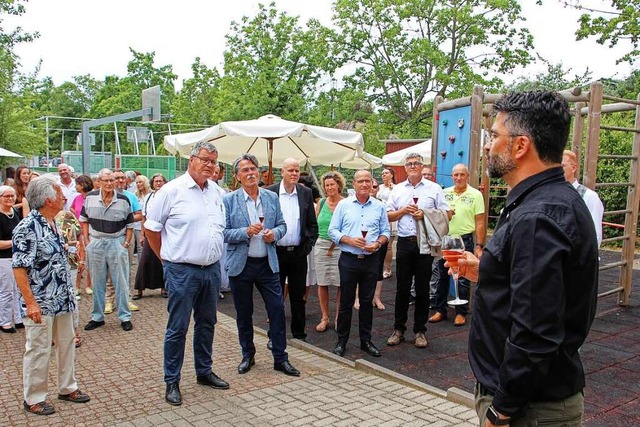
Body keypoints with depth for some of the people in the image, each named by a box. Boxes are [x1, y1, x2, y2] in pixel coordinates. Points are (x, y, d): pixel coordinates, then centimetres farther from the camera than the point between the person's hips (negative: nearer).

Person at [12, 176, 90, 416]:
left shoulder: (54, 224, 8)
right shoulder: (27, 227, -17)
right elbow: (19, 268, -19)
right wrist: (30, 302, -21)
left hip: (63, 299, 8)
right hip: (41, 303, -8)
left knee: (67, 344, 16)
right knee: (38, 350, 4)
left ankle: (67, 388, 31)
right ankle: (33, 399, 20)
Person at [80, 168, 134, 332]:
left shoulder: (123, 200, -2)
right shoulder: (90, 198, 1)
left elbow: (129, 225, 4)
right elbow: (84, 220, 10)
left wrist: (127, 243, -4)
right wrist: (87, 241, 2)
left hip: (117, 243, -1)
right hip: (95, 243, 2)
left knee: (121, 282, 3)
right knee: (97, 283, 11)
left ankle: (125, 317, 14)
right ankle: (97, 317, 24)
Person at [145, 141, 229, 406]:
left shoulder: (216, 191, 8)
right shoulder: (172, 190, -9)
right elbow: (150, 228, -3)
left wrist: (214, 255, 14)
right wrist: (167, 258, 1)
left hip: (212, 269, 6)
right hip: (182, 271, -6)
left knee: (206, 324, 17)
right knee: (178, 328, 3)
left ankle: (204, 372, 34)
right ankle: (172, 382, 17)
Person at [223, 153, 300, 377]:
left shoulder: (272, 197, 5)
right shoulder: (229, 200, -5)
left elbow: (282, 225, 10)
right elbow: (223, 233, -7)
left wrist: (274, 233, -11)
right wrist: (246, 232, -21)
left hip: (267, 263, 2)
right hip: (240, 264, -2)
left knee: (277, 309, 1)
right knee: (243, 313, 11)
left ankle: (280, 358, 14)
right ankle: (247, 355, 29)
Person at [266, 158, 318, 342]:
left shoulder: (306, 193, 5)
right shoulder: (269, 192, -2)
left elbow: (312, 223, 8)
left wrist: (309, 244, 0)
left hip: (298, 253, 2)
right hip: (276, 252, -2)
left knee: (298, 296, 11)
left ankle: (299, 333, 24)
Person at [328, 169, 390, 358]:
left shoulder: (379, 207, 6)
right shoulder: (343, 205, 1)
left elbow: (386, 232, 8)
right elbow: (333, 231, -1)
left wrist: (377, 244, -12)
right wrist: (350, 240, -15)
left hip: (371, 260, 2)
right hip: (349, 259, -1)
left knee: (367, 302, 10)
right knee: (346, 302, 4)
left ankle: (366, 341, 22)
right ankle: (341, 341, 16)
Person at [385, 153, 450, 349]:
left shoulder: (434, 188, 4)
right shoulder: (397, 190, 11)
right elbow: (388, 216, 9)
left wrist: (425, 214, -12)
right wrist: (404, 210, -7)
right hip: (404, 243, 2)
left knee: (422, 288, 5)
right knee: (402, 288, 6)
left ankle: (420, 330, 15)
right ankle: (398, 329, 16)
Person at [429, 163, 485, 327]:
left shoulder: (475, 195, -3)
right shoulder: (444, 193, 6)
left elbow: (480, 223, -5)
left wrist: (479, 246, -9)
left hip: (464, 241, -3)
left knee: (463, 279, 4)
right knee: (442, 276, 10)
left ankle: (461, 313, 15)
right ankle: (440, 310, 21)